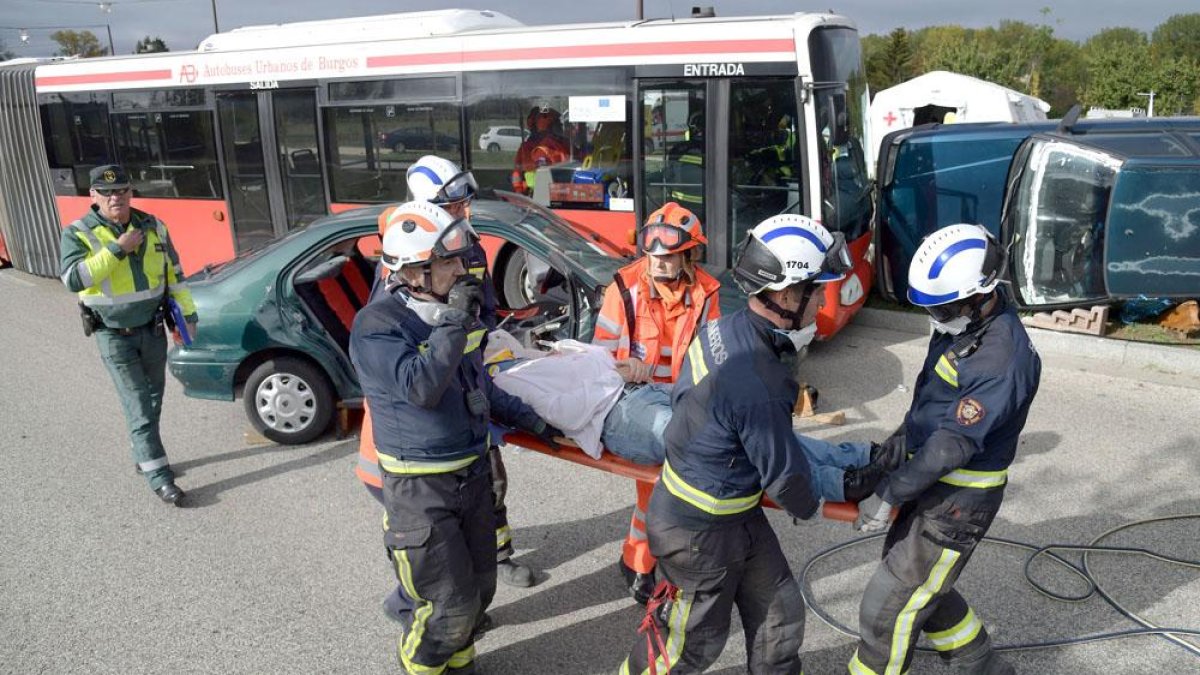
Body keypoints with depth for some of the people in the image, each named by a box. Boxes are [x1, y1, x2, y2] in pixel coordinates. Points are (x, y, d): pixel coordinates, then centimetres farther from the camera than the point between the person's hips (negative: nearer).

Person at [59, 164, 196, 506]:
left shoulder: (153, 227, 2)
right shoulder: (79, 233, -9)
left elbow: (174, 273, 10)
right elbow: (73, 279, -23)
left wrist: (187, 314, 8)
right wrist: (117, 248, -26)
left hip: (153, 329, 4)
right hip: (114, 336, -4)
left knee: (152, 400, 15)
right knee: (139, 406, -7)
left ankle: (144, 455, 34)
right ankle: (158, 476, -5)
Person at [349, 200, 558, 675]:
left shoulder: (450, 310, 7)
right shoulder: (377, 324, -18)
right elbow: (420, 387, -31)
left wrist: (531, 421, 18)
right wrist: (455, 322, -27)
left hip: (472, 473, 8)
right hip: (420, 490, -7)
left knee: (480, 587, 18)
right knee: (450, 607, -1)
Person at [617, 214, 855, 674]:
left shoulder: (722, 330, -7)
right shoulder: (759, 386, -35)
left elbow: (680, 397, 8)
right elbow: (784, 474, -21)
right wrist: (809, 508, 1)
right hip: (700, 533, -8)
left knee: (780, 617, 20)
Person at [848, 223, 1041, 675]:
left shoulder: (1003, 360, -28)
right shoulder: (964, 320, 0)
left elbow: (954, 444, -27)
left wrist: (889, 495, -21)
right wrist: (900, 440, 17)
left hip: (958, 500, -9)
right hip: (928, 479, 9)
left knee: (888, 608, 1)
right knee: (920, 587, 24)